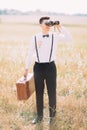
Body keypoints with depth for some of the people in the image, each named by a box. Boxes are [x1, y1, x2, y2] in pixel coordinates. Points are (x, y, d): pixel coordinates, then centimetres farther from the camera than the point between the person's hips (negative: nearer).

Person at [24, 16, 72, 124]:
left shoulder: (55, 36, -2)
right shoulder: (35, 38, -1)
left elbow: (68, 38, -17)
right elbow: (30, 54, 6)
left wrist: (60, 27, -20)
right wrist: (26, 68, 9)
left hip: (50, 66, -1)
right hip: (38, 67, 1)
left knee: (52, 92, 8)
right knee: (39, 93, 12)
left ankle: (52, 115, 28)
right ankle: (39, 115, 29)